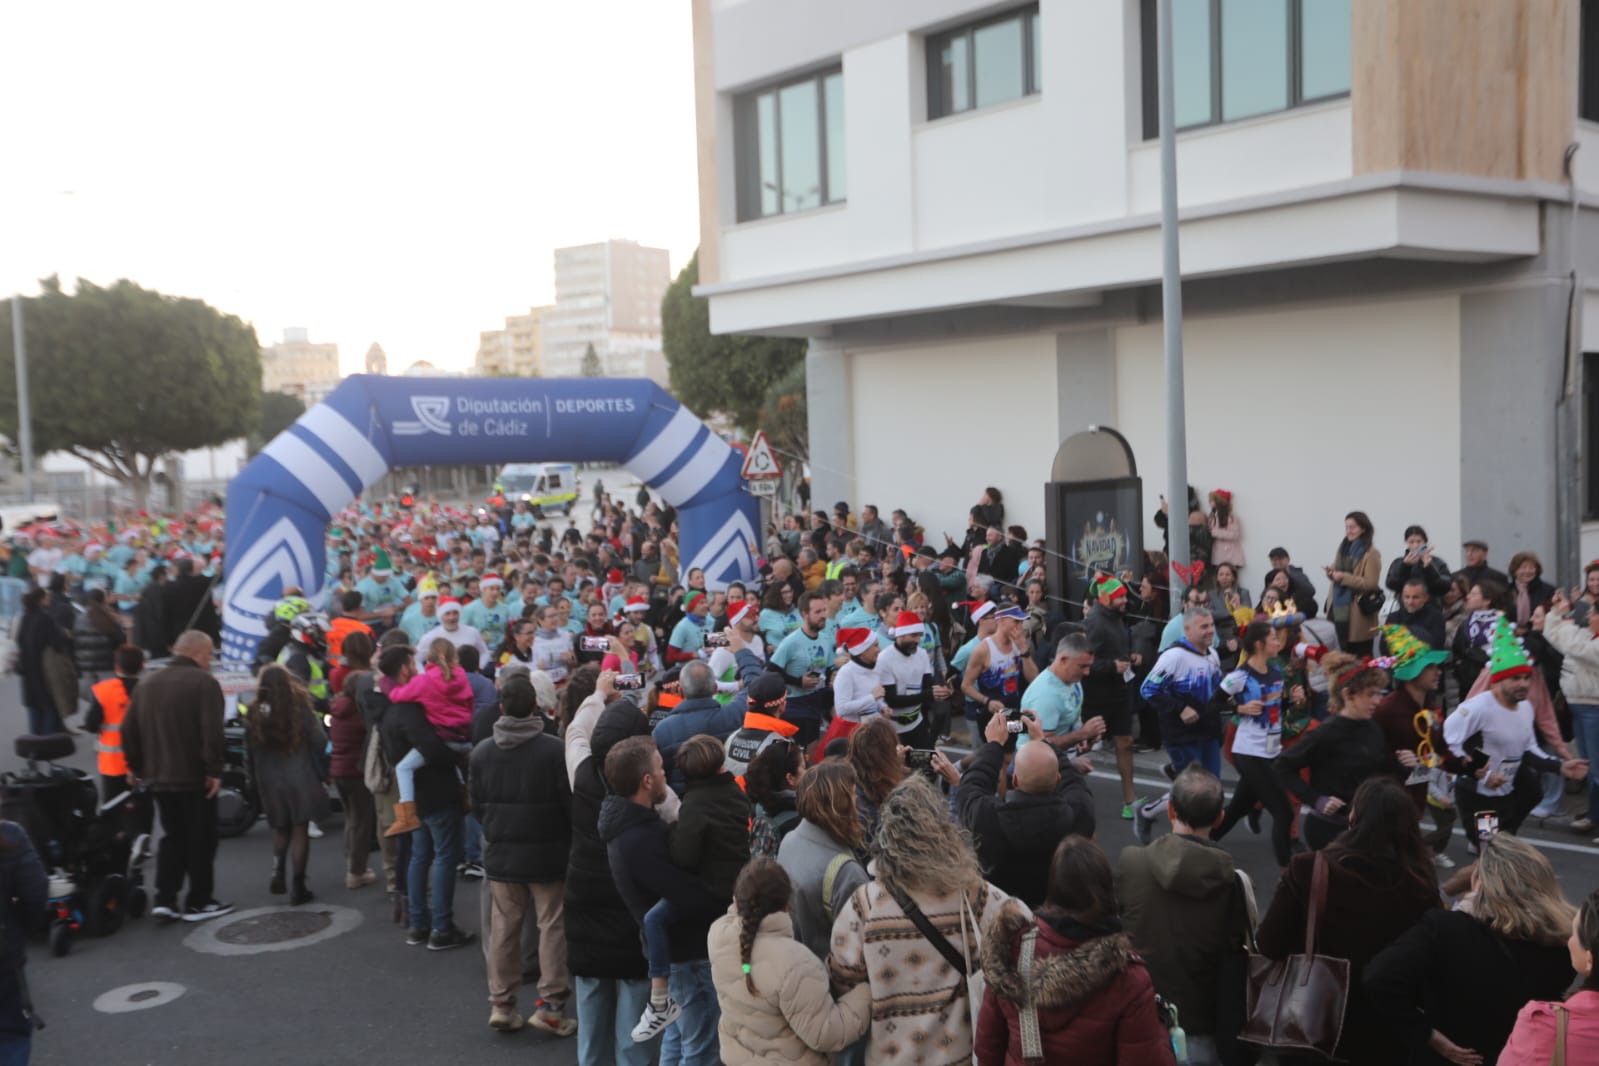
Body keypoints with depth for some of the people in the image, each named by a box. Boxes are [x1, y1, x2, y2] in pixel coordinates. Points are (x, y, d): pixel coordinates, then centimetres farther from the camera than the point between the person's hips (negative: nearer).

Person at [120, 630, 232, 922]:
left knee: (172, 837, 16)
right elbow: (212, 731, -21)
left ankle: (164, 898, 8)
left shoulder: (146, 684, 12)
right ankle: (199, 902, 9)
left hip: (158, 777, 7)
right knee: (200, 840, 4)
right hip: (195, 777, -7)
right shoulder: (203, 682, -12)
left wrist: (137, 767, 20)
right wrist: (214, 769, -17)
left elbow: (129, 730, 14)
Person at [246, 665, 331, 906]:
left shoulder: (255, 712, -4)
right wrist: (321, 771, 5)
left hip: (270, 781, 3)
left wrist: (256, 780, 7)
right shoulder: (299, 706, -10)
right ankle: (298, 888, 4)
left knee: (280, 829, 20)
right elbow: (319, 740, -10)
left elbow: (251, 750, -3)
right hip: (300, 777, -2)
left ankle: (277, 873, 1)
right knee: (300, 830, 4)